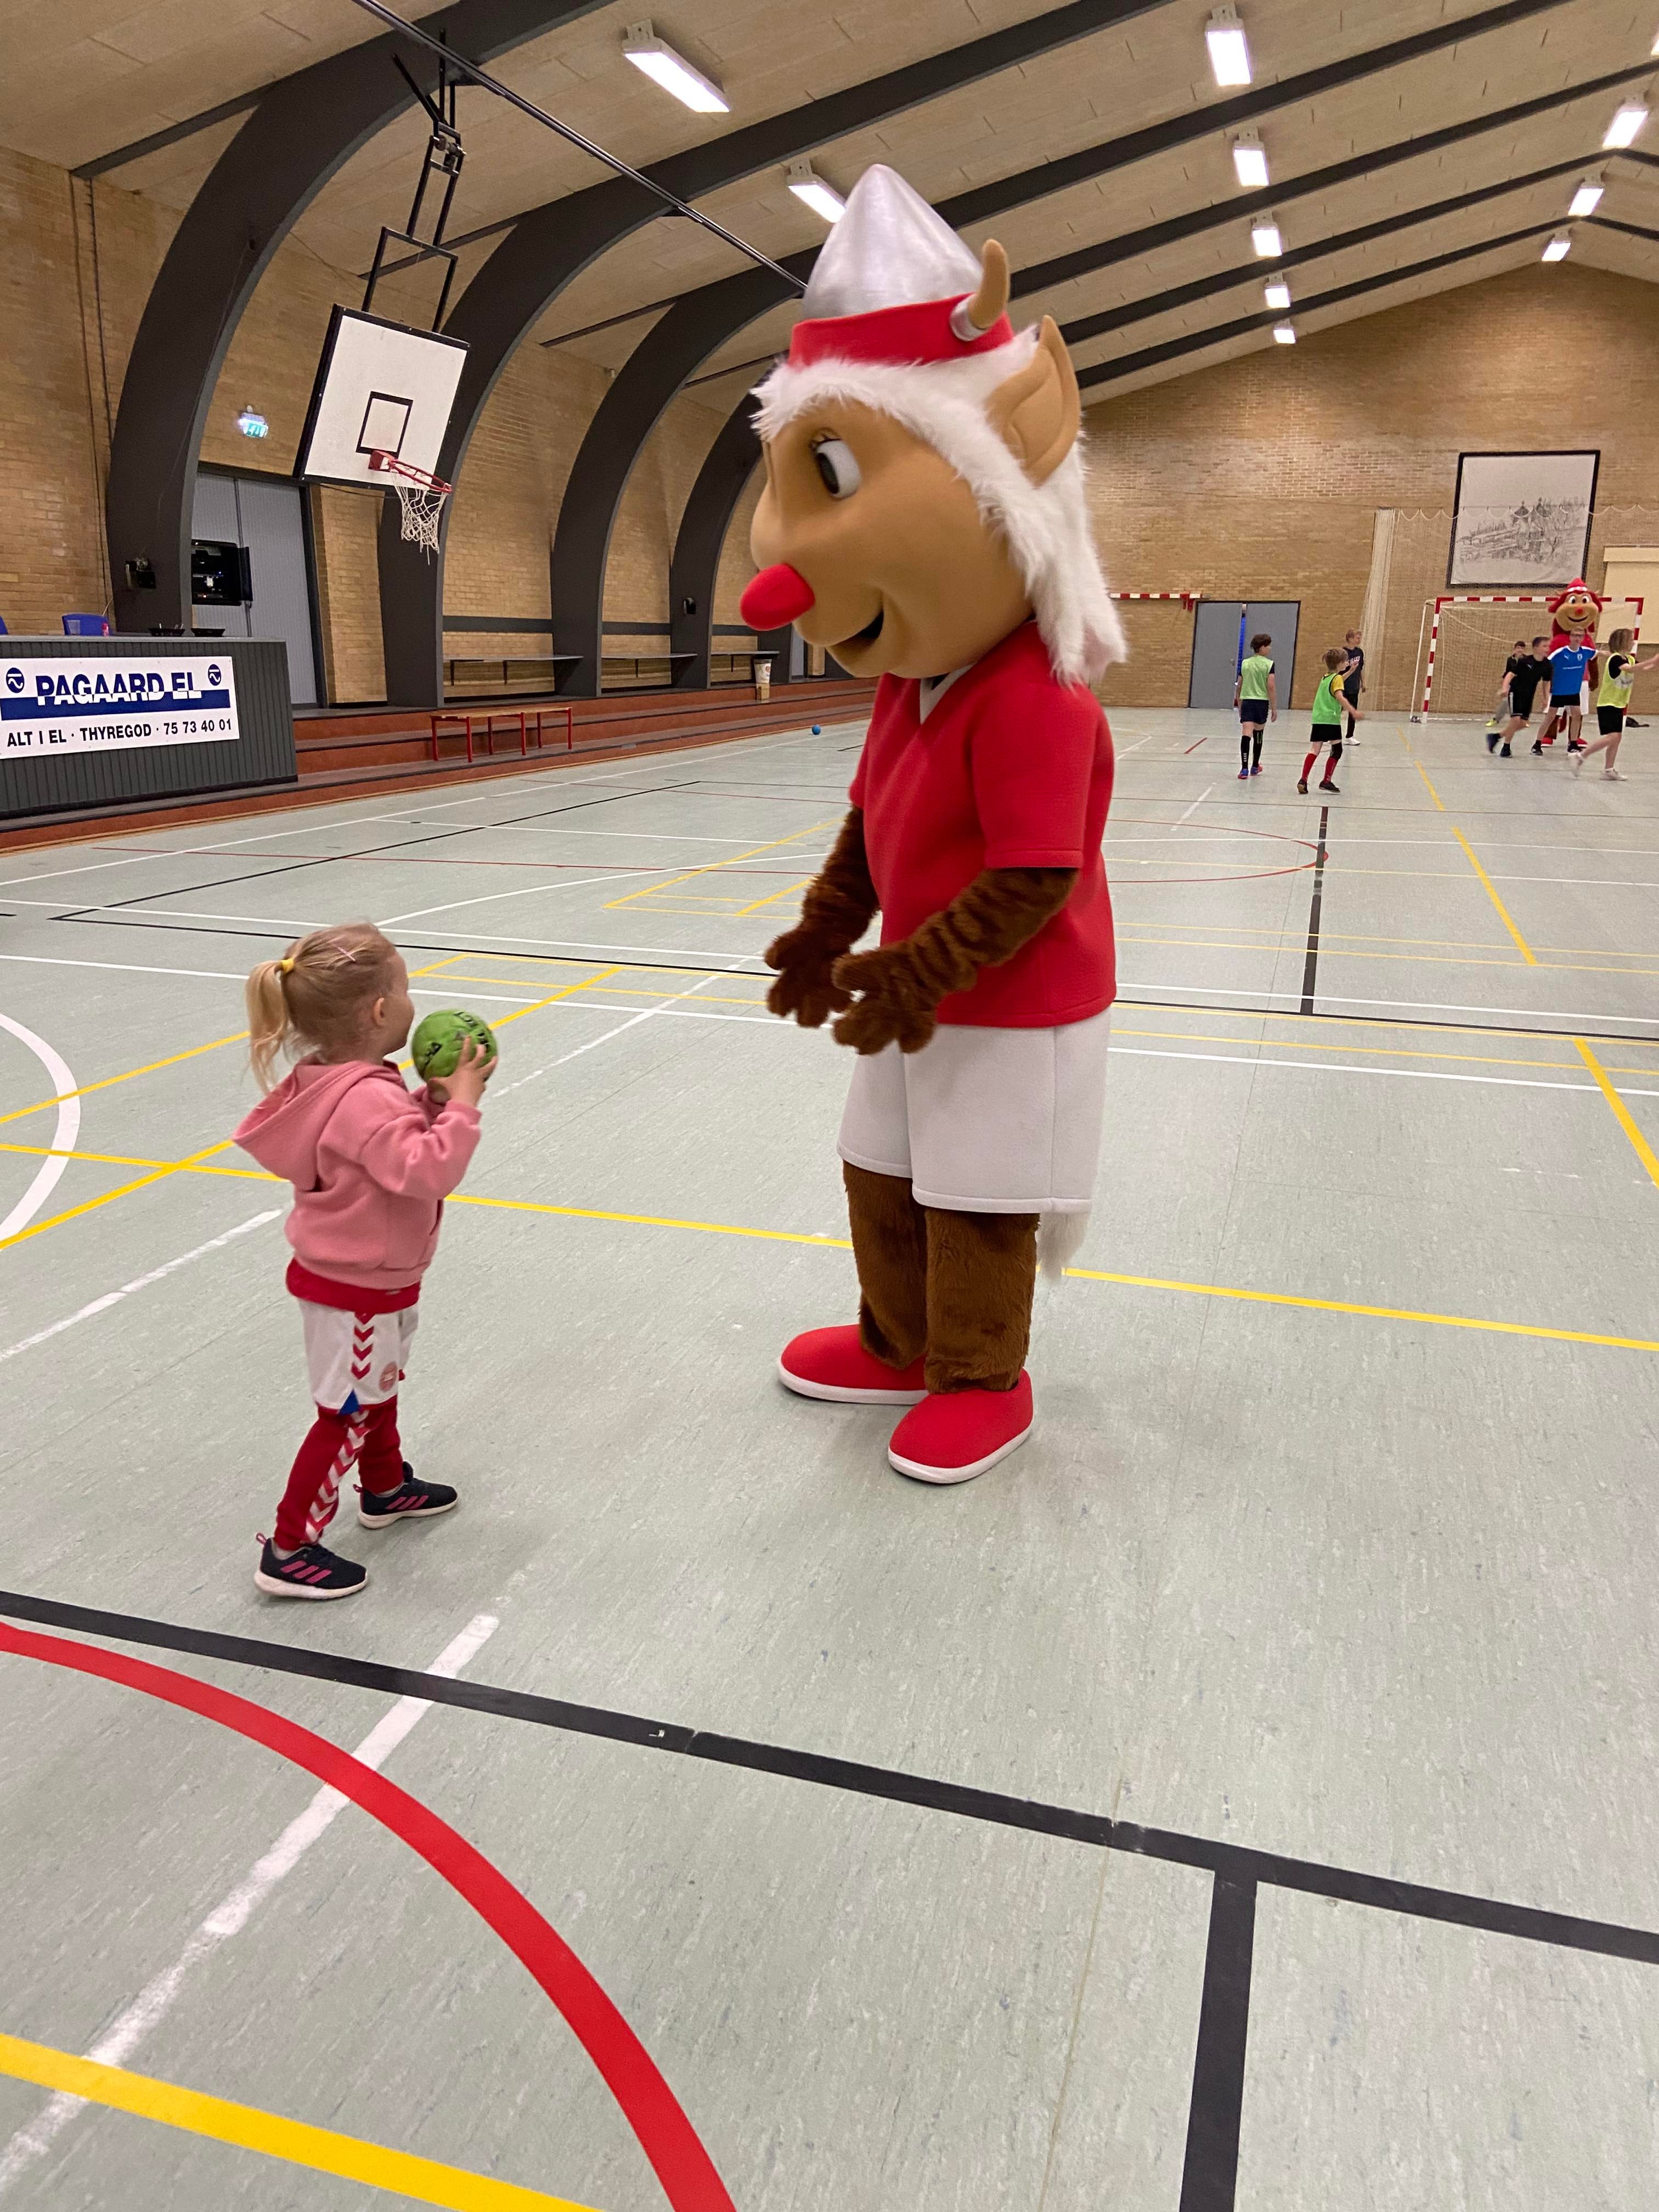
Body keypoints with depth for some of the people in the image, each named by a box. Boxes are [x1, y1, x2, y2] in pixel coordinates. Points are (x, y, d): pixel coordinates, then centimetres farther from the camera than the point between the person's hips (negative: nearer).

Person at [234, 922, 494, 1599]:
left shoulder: (337, 1084, 0)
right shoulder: (368, 1100, -32)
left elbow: (392, 1146, 11)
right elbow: (429, 1170, -40)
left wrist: (429, 1102, -4)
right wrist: (461, 1103, -30)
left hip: (364, 1275, 10)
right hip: (356, 1288, -10)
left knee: (380, 1386, 28)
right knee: (347, 1415, 2)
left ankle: (386, 1488, 49)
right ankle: (289, 1549, 13)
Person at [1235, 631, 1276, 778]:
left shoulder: (1245, 663, 6)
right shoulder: (1269, 664, -6)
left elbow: (1239, 686, 11)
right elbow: (1271, 687, -10)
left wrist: (1239, 705, 24)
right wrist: (1274, 708, -4)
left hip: (1246, 701, 1)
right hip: (1262, 701, -1)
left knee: (1246, 734, -10)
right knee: (1258, 735, 16)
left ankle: (1244, 768, -25)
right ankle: (1255, 766, 31)